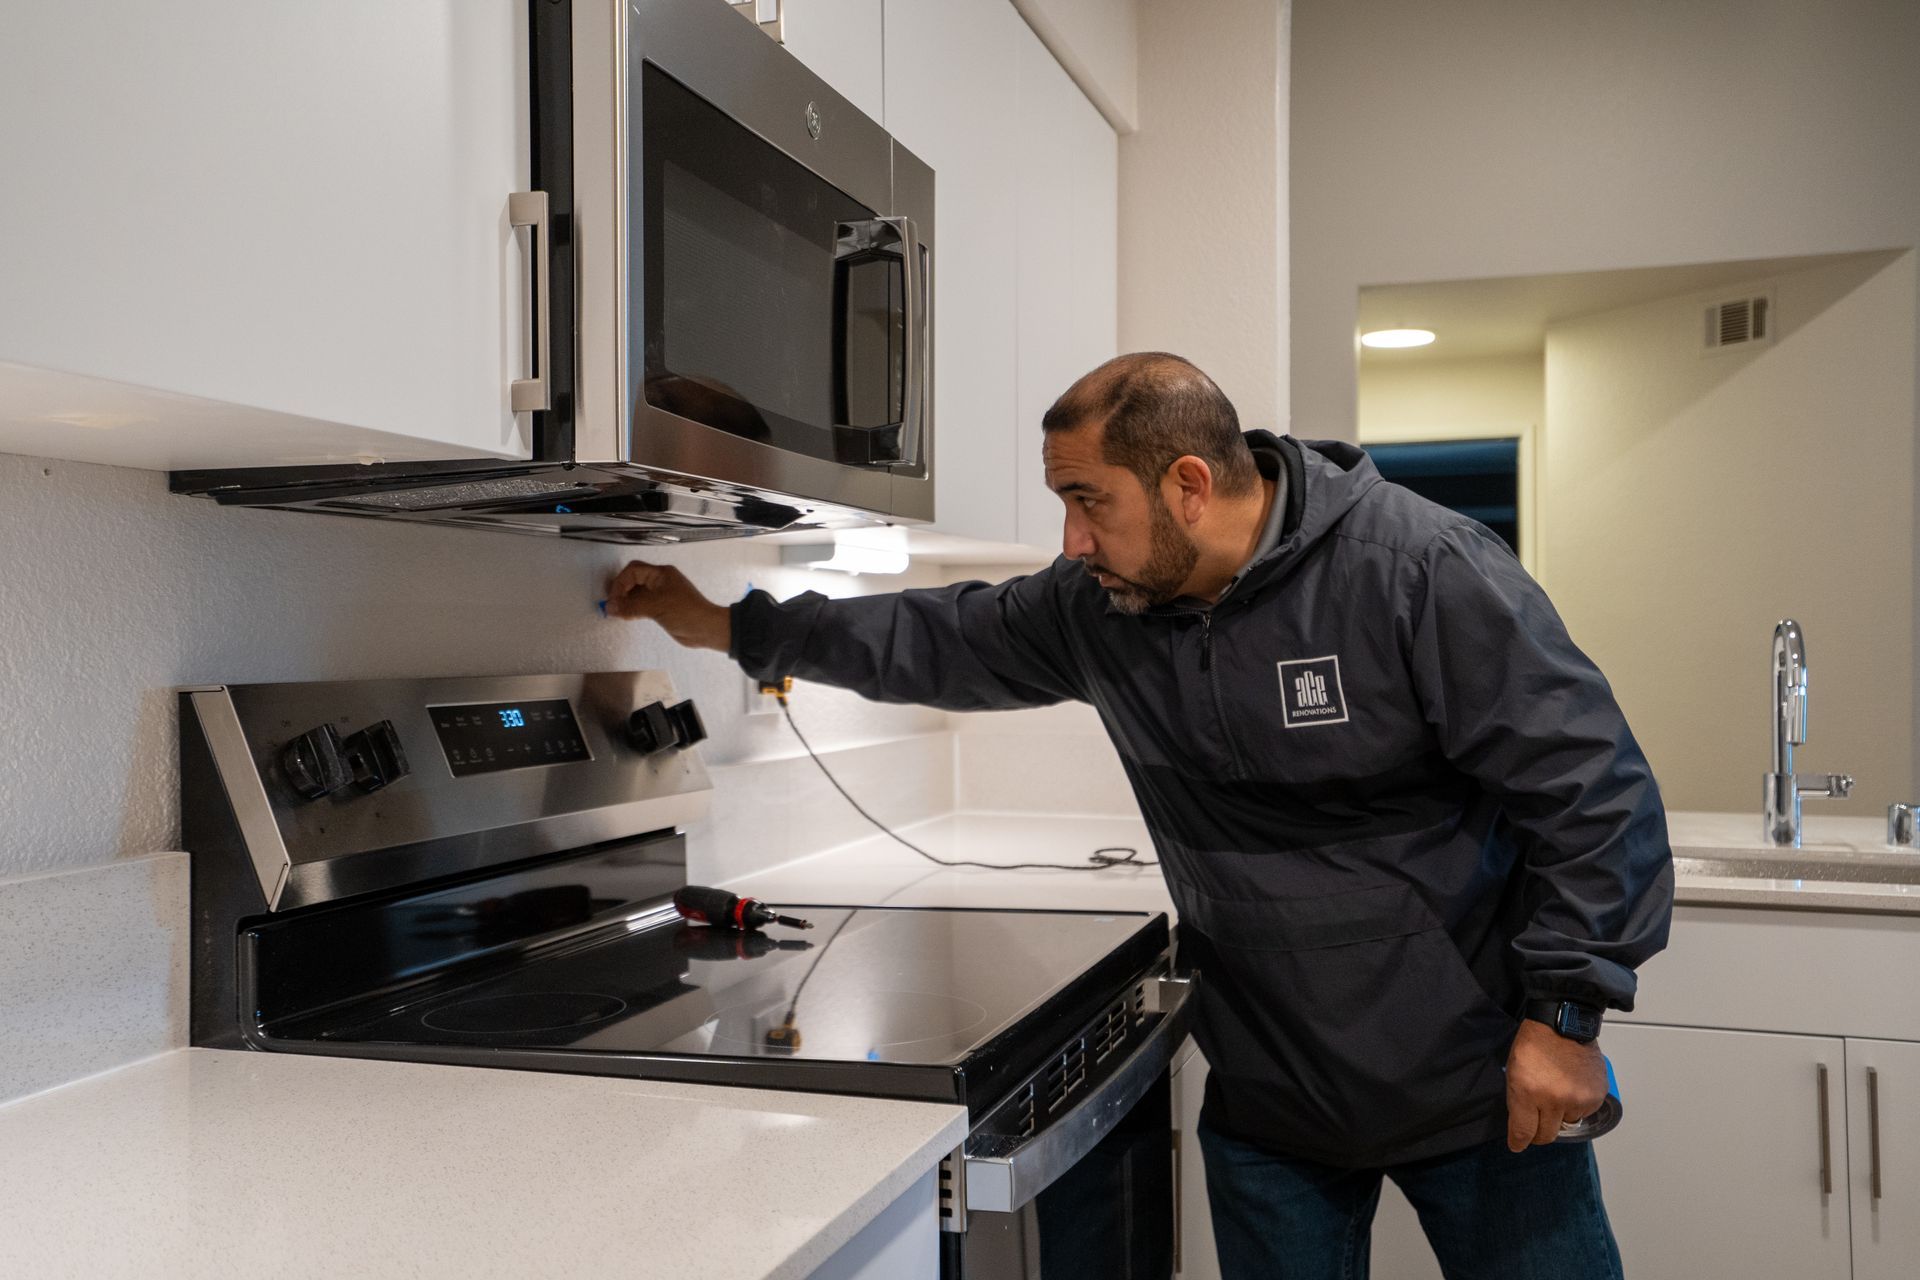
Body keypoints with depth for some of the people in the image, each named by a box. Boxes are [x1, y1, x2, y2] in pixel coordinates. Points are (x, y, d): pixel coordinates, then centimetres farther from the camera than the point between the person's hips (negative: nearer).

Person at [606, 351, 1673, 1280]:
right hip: (1270, 1100, 4)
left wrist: (1563, 1012, -16)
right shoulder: (1098, 605, -2)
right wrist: (729, 628, 12)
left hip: (1481, 1087, -4)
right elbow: (944, 642, 11)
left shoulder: (1423, 569, -18)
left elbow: (1590, 782, -16)